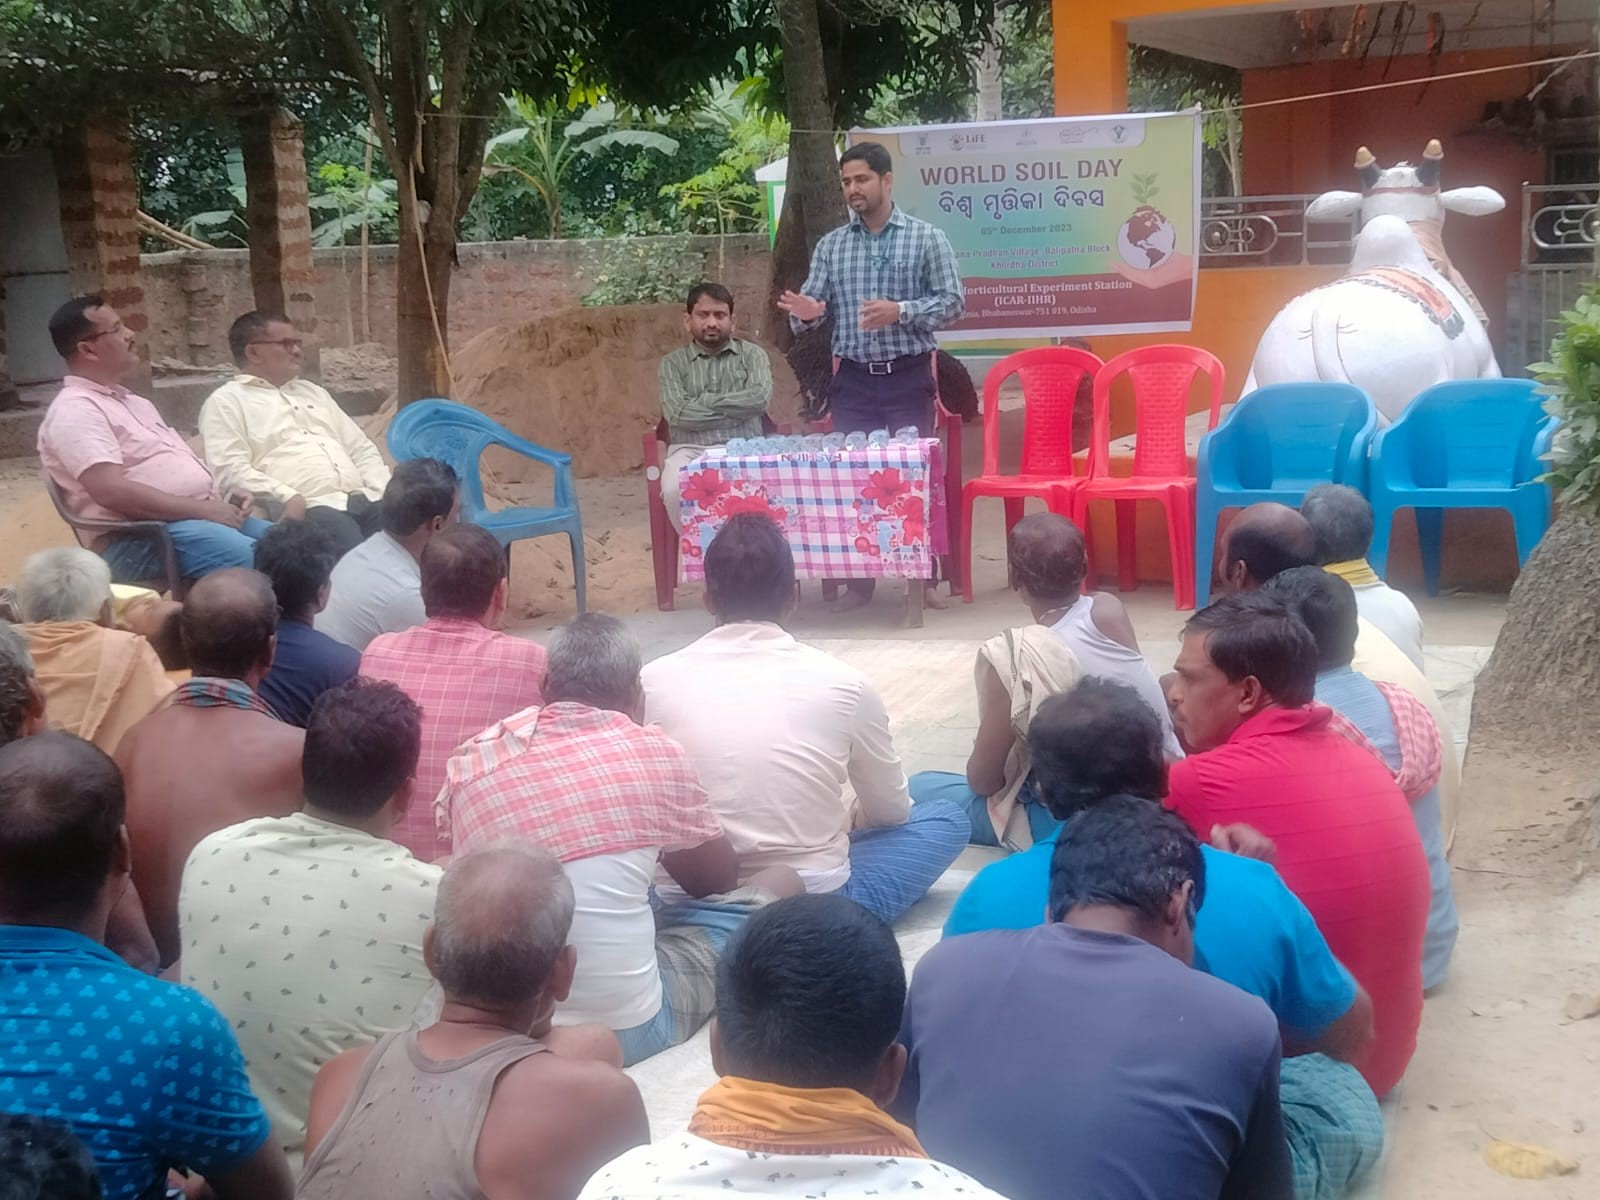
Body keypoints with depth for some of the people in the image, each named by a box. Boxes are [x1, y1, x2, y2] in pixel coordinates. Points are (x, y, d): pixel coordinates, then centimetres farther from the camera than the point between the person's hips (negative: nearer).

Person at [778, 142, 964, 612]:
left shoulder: (927, 238, 0)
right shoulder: (830, 245, 9)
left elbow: (953, 303, -4)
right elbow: (811, 305, 6)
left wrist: (900, 312, -19)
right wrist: (806, 312, -19)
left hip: (909, 377, -3)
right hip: (853, 380, 3)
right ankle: (857, 580, 12)